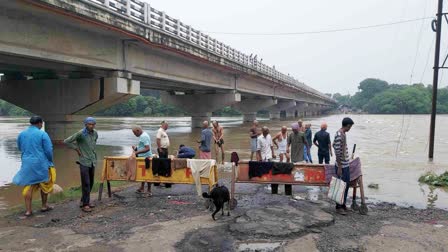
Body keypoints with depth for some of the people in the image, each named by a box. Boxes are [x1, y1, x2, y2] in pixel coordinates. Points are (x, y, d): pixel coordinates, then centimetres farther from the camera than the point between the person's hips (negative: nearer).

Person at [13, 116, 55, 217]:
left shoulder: (21, 134, 5)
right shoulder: (42, 134, -11)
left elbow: (20, 148, 18)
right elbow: (48, 150, -11)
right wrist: (50, 161, 5)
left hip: (27, 164, 4)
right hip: (41, 163, -4)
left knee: (28, 186, 8)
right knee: (44, 184, 15)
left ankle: (28, 210, 8)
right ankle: (44, 206, 26)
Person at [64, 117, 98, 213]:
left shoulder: (95, 133, 5)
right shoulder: (80, 133, -13)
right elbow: (66, 141, -12)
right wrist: (77, 149, -8)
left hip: (92, 161, 6)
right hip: (84, 162, -6)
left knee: (91, 183, 11)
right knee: (86, 183, -6)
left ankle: (84, 201, 25)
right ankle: (85, 204, 2)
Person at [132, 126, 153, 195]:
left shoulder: (144, 136, -19)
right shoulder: (142, 135, 13)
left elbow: (147, 148, -26)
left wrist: (137, 152, -25)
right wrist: (136, 148, 9)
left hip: (145, 157, -10)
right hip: (142, 158, 10)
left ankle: (149, 191, 5)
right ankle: (142, 188, 27)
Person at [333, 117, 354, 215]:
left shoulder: (343, 134, 9)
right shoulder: (339, 135, -21)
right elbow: (337, 152, -23)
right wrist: (339, 167, -21)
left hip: (346, 165, 10)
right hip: (341, 166, -10)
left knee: (346, 185, 17)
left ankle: (343, 204, 29)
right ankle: (338, 207, 13)